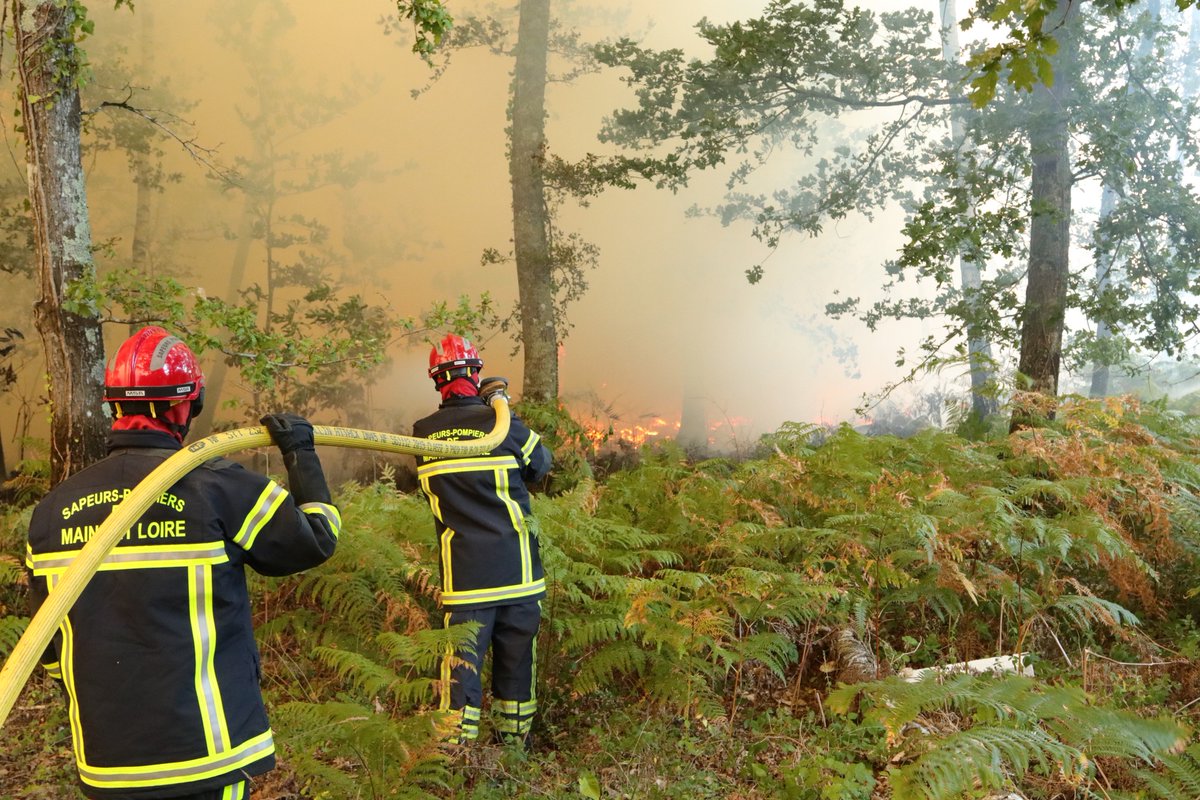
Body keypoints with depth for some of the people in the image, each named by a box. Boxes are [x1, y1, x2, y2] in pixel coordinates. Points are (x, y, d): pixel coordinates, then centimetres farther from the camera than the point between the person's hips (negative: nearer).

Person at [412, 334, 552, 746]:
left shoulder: (422, 433, 0)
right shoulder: (503, 424, -8)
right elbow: (541, 464, 9)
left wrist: (481, 404, 15)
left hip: (462, 575, 1)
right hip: (517, 571, -1)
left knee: (461, 665, 7)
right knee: (516, 664, 14)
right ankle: (515, 746, 28)